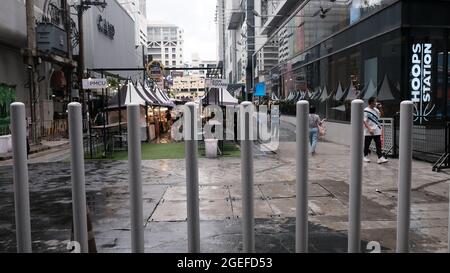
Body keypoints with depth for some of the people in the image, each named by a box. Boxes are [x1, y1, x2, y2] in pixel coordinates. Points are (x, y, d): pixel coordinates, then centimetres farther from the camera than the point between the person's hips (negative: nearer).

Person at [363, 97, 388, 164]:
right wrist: (369, 129, -22)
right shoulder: (366, 111, -9)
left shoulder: (376, 110, 10)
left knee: (378, 145, -3)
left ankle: (380, 158, -7)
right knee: (367, 145, 8)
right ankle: (366, 156, 24)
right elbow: (364, 121, -13)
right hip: (369, 132, -5)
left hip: (377, 131, 5)